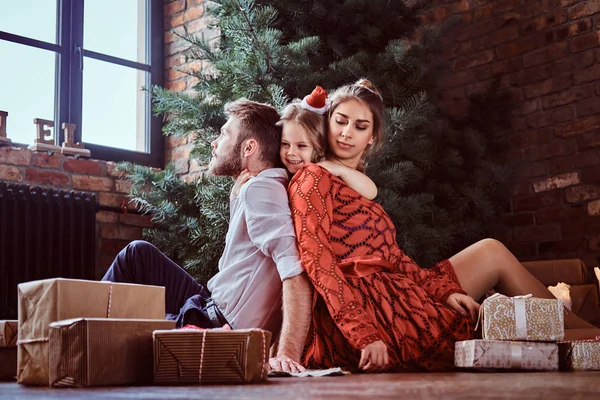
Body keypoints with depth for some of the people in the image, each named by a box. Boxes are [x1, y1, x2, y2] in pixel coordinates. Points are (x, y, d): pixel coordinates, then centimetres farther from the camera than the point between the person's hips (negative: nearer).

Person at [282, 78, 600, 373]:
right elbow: (317, 260, -15)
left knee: (490, 251, 5)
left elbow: (392, 257, 13)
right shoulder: (313, 179, -5)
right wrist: (364, 334, -23)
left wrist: (443, 289, -3)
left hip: (387, 296, 8)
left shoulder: (357, 187, 21)